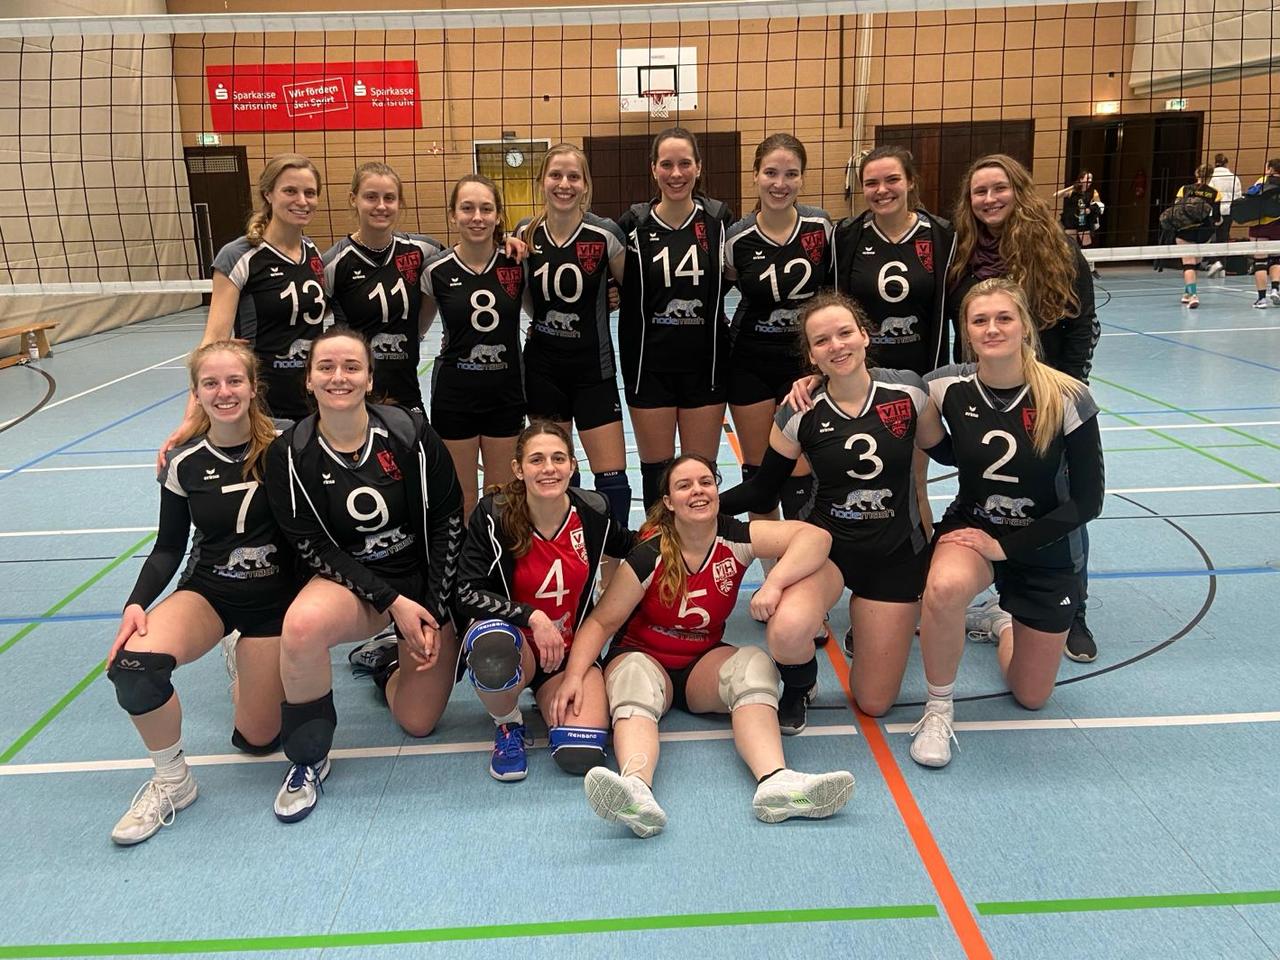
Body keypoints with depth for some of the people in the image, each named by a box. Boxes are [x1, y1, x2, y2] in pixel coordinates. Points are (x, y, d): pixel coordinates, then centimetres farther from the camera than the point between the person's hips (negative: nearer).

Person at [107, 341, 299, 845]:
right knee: (133, 663, -31)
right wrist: (136, 603, -14)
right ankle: (171, 781, -5)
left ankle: (247, 664, 35)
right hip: (207, 590, 1)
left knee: (256, 740, 2)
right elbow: (169, 547, 2)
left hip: (273, 598, -1)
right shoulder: (183, 462, -7)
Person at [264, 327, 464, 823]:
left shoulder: (411, 433, -15)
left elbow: (447, 521, -9)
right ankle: (308, 759, -10)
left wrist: (435, 614, -11)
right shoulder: (289, 455, -12)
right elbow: (313, 547, -11)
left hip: (427, 583, 0)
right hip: (351, 581, 0)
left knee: (418, 723, -1)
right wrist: (392, 602, -20)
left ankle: (389, 667, 36)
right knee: (304, 623, -36)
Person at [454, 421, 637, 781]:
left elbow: (628, 547, 15)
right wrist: (532, 618, -26)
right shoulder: (493, 516, -16)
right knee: (493, 647, -40)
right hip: (513, 641, -1)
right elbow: (467, 595, -17)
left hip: (571, 648, 2)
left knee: (582, 755, -21)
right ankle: (508, 726, -4)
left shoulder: (594, 512, -8)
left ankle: (545, 696, 14)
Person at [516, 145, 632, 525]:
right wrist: (542, 321, 1)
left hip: (593, 368, -2)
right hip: (542, 368, 3)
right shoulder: (525, 234, -1)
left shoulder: (604, 234, -11)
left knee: (612, 475, -4)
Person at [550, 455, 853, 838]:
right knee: (634, 678, -36)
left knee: (754, 664, -28)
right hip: (645, 657, -2)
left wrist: (774, 583, -36)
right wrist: (574, 675, -30)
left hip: (704, 663, 3)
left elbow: (816, 536, -21)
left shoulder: (735, 539, -11)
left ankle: (775, 782, -49)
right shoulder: (648, 557, -16)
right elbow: (602, 621, -15)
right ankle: (637, 790, -63)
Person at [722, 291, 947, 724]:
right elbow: (763, 485, -3)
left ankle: (864, 613, 38)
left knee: (874, 703, 6)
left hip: (898, 554, 1)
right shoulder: (800, 414, -13)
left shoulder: (908, 389, -12)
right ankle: (797, 689, 5)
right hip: (826, 544, -1)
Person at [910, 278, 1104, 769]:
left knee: (1031, 697, 11)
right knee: (945, 586, -39)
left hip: (1046, 547, 0)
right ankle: (938, 710, -12)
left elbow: (1087, 501, -16)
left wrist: (1005, 546, -20)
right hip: (971, 526, 0)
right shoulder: (948, 388, -15)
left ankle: (1005, 621, 46)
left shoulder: (1067, 398, -20)